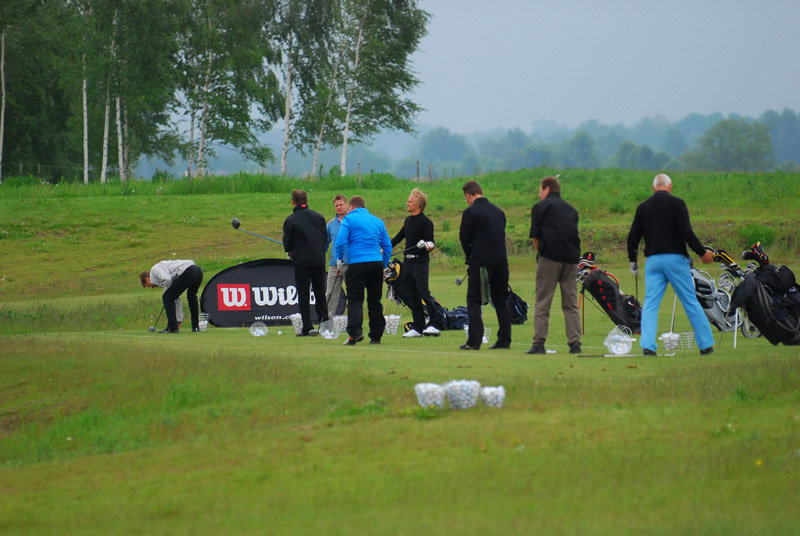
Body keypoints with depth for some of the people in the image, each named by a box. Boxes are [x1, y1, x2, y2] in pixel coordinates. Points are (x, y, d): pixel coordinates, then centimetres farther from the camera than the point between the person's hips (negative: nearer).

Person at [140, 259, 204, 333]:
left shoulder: (155, 269, 9)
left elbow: (167, 279, -14)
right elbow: (176, 301, 37)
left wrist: (166, 291, 7)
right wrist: (178, 321, 39)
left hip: (187, 272, -10)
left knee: (167, 297, 1)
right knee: (191, 297, 35)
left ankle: (172, 328, 2)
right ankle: (196, 327, 35)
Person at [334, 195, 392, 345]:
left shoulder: (349, 219, 1)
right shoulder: (378, 221, 16)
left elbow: (340, 241, -10)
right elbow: (387, 245, 16)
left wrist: (339, 258, 5)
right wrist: (384, 265, 23)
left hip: (357, 264, -4)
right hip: (377, 263, 4)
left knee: (355, 300, -5)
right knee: (374, 301, 11)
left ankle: (355, 331, -23)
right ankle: (376, 336, 12)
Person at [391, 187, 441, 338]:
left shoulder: (426, 222, -9)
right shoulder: (408, 220, 15)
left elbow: (431, 244, -10)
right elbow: (400, 236, 27)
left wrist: (427, 245, -32)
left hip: (420, 262, -8)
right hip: (408, 262, 8)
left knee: (424, 293, -14)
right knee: (413, 296, 7)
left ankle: (434, 324, -13)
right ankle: (418, 327, 10)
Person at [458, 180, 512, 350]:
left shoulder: (470, 212, -8)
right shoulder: (498, 211, 13)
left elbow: (464, 239, -5)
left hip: (480, 263, -6)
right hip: (501, 262, 6)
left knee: (474, 301, 0)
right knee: (501, 301, 11)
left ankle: (474, 341, -7)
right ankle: (505, 339, 10)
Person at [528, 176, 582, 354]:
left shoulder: (540, 207, 5)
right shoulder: (571, 209, 20)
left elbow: (535, 236, 3)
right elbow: (574, 234, 17)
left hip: (550, 259, -4)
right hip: (571, 259, 4)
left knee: (542, 304, -1)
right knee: (571, 304, 6)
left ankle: (539, 344, -6)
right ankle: (575, 343, -1)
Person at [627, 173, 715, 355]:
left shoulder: (643, 207, 9)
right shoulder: (676, 203, -4)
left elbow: (633, 236, 10)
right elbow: (686, 232, -12)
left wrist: (633, 261, 22)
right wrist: (702, 252, -2)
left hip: (653, 260, 3)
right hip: (675, 258, -3)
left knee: (650, 304, 2)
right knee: (691, 302, 5)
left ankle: (647, 345, -12)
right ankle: (706, 344, 8)